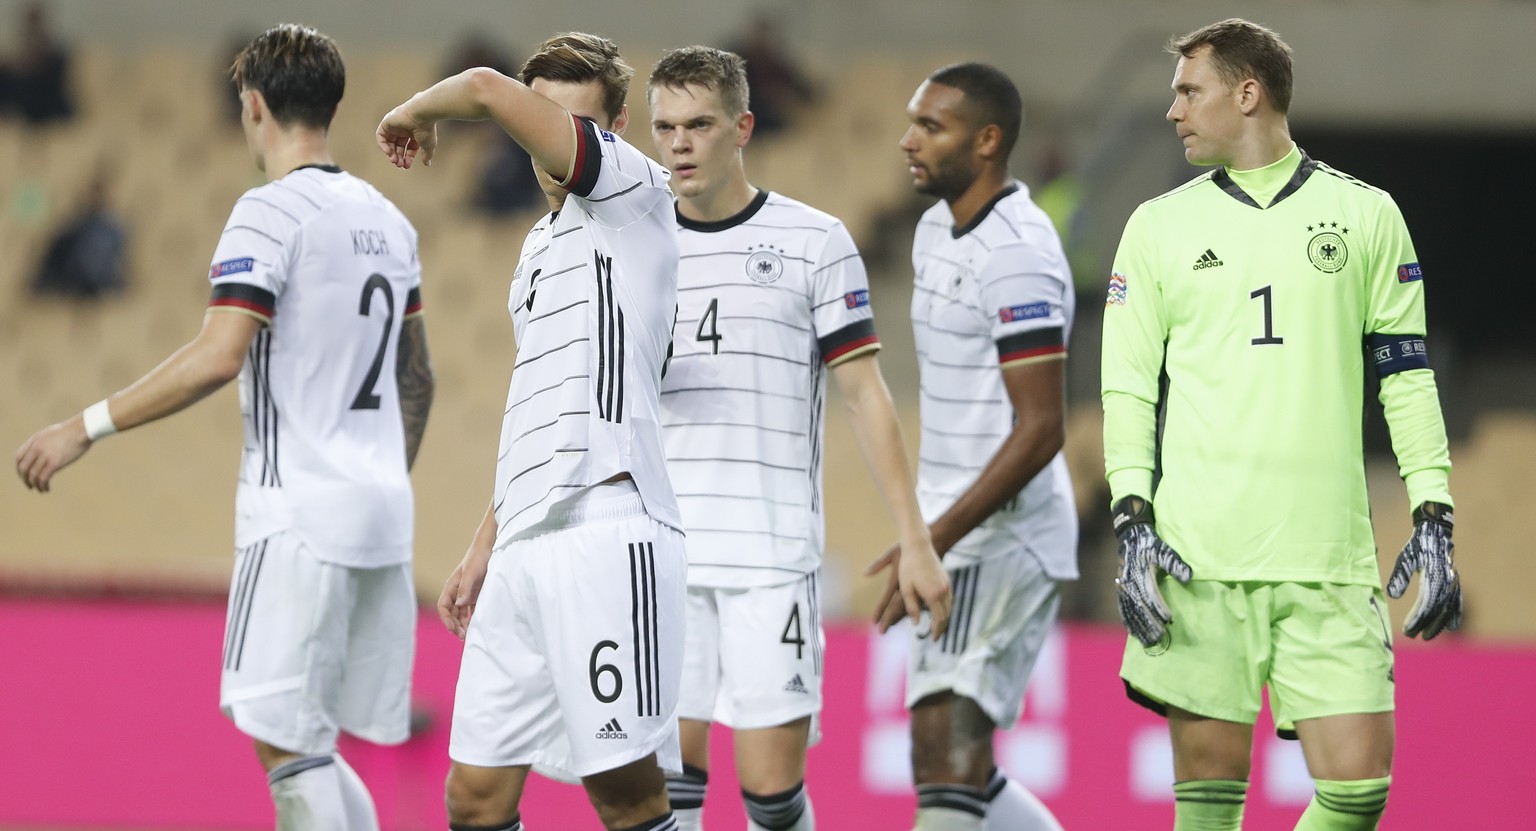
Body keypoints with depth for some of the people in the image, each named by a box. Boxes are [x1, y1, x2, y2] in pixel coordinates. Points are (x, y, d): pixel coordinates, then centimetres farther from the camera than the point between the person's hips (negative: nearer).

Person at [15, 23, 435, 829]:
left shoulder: (270, 212, -10)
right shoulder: (385, 217, 15)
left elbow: (218, 356, -21)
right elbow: (416, 379, 22)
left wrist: (88, 427, -17)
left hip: (299, 516, -8)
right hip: (381, 518, 8)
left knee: (284, 741, -7)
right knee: (311, 750, 12)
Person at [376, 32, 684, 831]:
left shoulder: (632, 192, -1)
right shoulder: (540, 246, 24)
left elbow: (489, 90, -12)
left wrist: (415, 112, 8)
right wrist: (482, 551, 30)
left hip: (608, 534, -8)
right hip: (526, 549, 8)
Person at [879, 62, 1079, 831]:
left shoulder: (1018, 257, -17)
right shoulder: (938, 231, 14)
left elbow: (1040, 429, -21)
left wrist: (938, 538, -23)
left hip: (1004, 534, -10)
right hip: (960, 535, 10)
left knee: (949, 742, -17)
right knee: (947, 765, 12)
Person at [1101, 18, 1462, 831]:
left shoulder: (1365, 214, 10)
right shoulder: (1158, 225, 11)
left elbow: (1406, 372, 11)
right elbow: (1127, 385, 8)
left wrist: (1433, 518, 3)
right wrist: (1132, 522, -5)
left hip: (1330, 554, 0)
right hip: (1197, 551, 0)